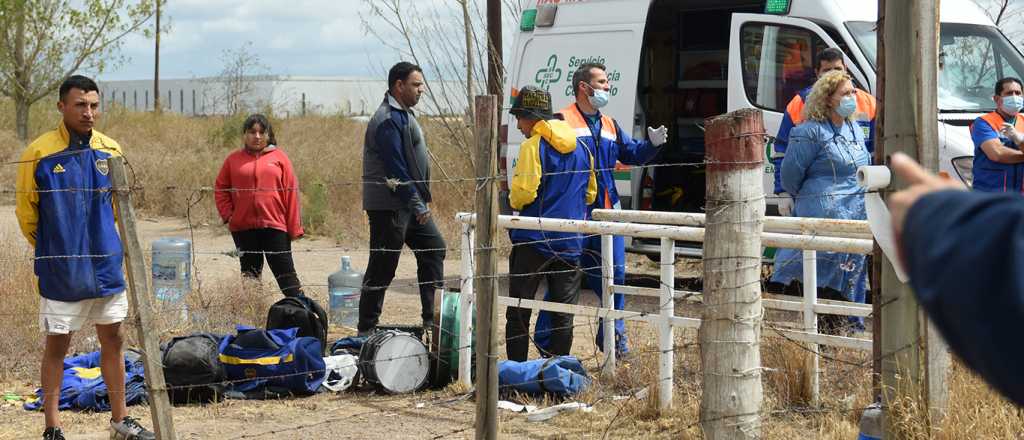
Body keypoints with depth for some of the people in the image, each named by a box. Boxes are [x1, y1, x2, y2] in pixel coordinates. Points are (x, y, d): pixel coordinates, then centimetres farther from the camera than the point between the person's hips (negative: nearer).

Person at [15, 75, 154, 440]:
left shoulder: (110, 150, 3)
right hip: (60, 270, -4)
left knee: (113, 340, 11)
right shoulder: (39, 153, -10)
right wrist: (52, 251, 8)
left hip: (107, 266, 4)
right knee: (57, 344, 3)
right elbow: (26, 211, -1)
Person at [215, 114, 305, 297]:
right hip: (242, 227, 2)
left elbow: (291, 193, 0)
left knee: (285, 272, 0)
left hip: (275, 225, -2)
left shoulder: (279, 157, 3)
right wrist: (227, 215, -1)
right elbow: (221, 189, 13)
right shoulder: (234, 159, 7)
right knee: (250, 275, 10)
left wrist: (294, 227, -4)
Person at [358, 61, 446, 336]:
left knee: (434, 248, 12)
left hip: (409, 203, 10)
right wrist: (417, 205, -20)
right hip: (390, 206, -10)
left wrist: (420, 201, 18)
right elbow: (395, 169, -22)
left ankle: (433, 317, 17)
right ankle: (366, 329, 4)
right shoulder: (387, 120, -18)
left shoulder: (403, 114, 15)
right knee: (382, 268, -4)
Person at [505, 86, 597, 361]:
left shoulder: (534, 146, -10)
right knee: (564, 313, 8)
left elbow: (523, 192, -17)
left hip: (534, 240, -5)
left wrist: (514, 202, 4)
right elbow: (590, 194, 18)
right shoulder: (581, 148, 11)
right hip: (569, 243, 5)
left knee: (519, 311, 4)